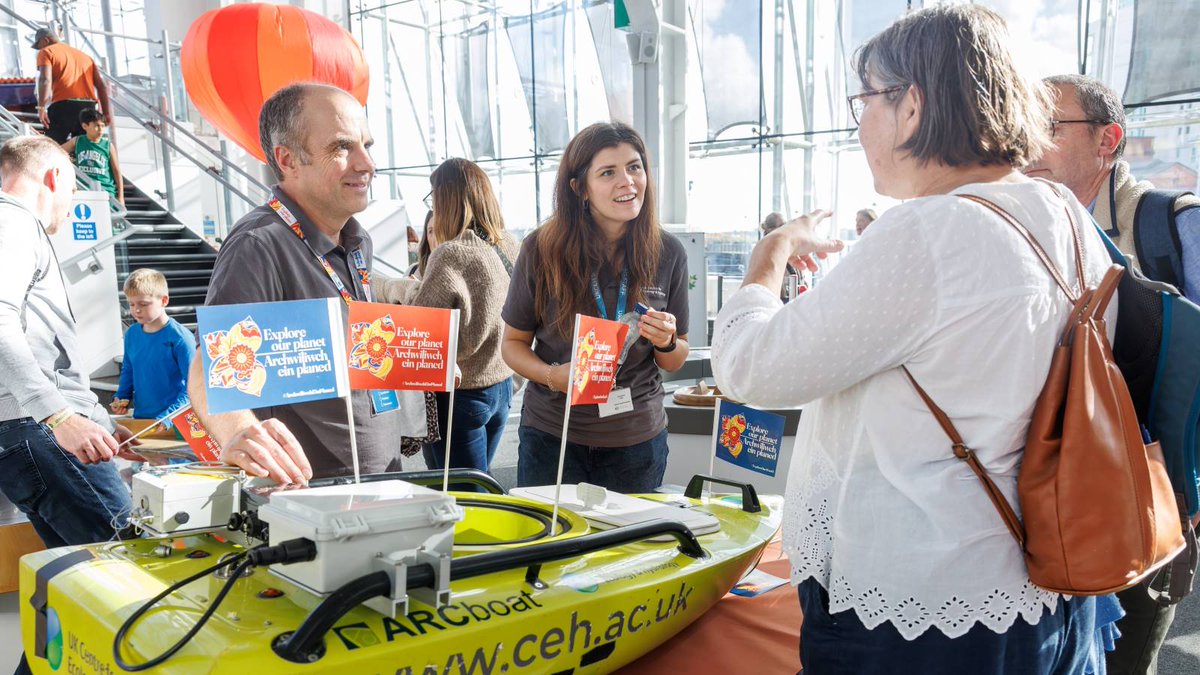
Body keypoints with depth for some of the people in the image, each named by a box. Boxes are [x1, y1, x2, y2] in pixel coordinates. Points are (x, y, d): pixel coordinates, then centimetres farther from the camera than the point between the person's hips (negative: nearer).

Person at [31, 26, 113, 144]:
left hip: (62, 107, -5)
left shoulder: (47, 52, 9)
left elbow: (45, 80, -9)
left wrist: (41, 107, -16)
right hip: (88, 108, 5)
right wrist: (106, 113, 12)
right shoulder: (84, 55, 27)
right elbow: (101, 85, 16)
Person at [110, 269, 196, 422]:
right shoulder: (131, 334, 6)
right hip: (140, 418, 5)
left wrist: (168, 418, -21)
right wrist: (121, 397, 5)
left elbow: (192, 386, -14)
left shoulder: (180, 338, -13)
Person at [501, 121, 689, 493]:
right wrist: (552, 375, -18)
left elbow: (675, 362, 6)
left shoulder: (668, 252, -4)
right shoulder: (542, 248, -10)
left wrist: (667, 342, -16)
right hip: (552, 435, -1)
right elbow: (513, 343, 0)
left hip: (637, 440, 2)